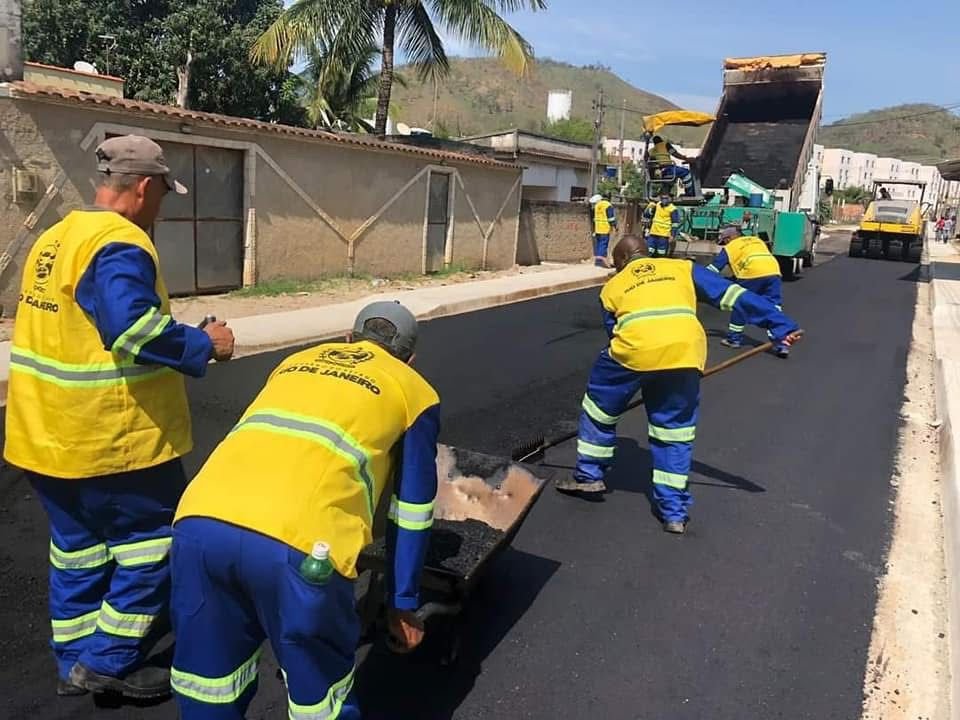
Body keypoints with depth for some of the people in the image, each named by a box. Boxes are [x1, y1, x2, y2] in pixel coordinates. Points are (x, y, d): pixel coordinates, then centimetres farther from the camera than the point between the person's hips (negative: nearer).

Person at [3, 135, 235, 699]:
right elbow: (135, 329, -31)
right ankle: (109, 662, 13)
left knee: (78, 546, 20)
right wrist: (204, 345, -17)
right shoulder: (121, 246, -19)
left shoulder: (54, 238, 13)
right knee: (151, 542, 7)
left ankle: (76, 660, 32)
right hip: (112, 438, -9)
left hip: (49, 434, 9)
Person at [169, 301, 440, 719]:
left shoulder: (296, 361, 33)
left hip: (200, 520, 5)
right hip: (297, 541, -4)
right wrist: (403, 604, 30)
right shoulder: (414, 391, 21)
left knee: (209, 685, 23)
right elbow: (411, 512, 22)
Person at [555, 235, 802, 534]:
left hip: (635, 350, -1)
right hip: (685, 354, 2)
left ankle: (589, 474, 35)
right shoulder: (682, 268, 28)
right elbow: (733, 294, 20)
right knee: (674, 430, 17)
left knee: (601, 405, 26)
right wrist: (781, 326, 19)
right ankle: (674, 511, 21)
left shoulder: (612, 287, 26)